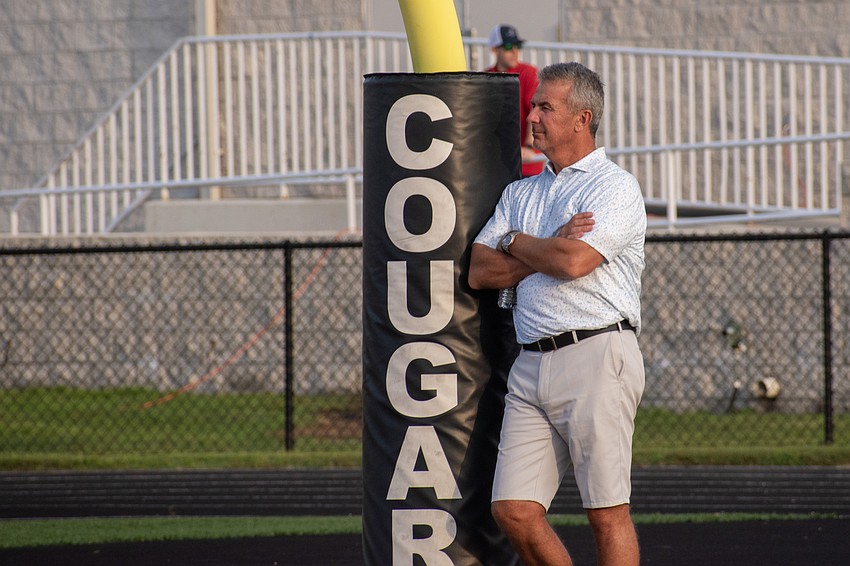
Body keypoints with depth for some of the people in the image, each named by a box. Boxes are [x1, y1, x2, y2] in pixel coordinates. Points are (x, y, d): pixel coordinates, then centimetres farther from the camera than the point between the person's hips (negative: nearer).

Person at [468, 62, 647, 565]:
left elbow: (574, 262, -15)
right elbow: (480, 271, 11)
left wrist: (516, 242, 3)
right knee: (513, 510, -1)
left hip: (596, 358, -7)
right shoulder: (521, 193, 22)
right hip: (532, 365, 7)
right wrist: (550, 250, -3)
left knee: (608, 513, -6)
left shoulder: (616, 187, 0)